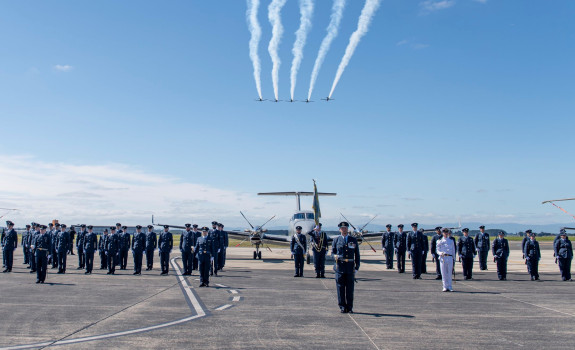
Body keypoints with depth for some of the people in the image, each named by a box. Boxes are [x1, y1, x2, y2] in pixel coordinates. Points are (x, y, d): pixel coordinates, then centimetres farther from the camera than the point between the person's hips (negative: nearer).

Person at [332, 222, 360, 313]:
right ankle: (342, 307, 9)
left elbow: (357, 254, 10)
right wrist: (335, 256, -14)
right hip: (340, 267, -1)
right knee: (340, 288, 1)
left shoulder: (353, 240, 9)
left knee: (350, 288, 3)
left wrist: (357, 267, 3)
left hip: (350, 267, 1)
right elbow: (332, 252, 10)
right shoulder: (336, 239, 7)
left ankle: (350, 307, 12)